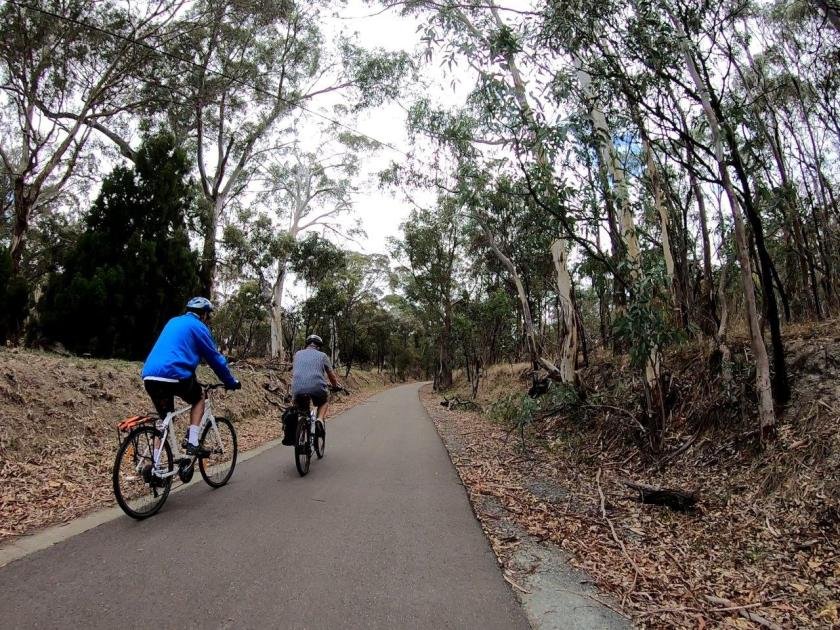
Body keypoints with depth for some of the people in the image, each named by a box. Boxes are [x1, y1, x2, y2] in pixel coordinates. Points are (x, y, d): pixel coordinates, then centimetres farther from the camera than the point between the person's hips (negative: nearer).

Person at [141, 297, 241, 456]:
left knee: (166, 419, 20)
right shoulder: (198, 327, 6)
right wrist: (231, 382, 21)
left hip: (149, 376, 7)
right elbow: (215, 358, 9)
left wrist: (192, 379, 48)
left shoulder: (173, 322, 29)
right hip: (173, 374, -6)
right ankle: (192, 443, 5)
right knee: (199, 398, 20)